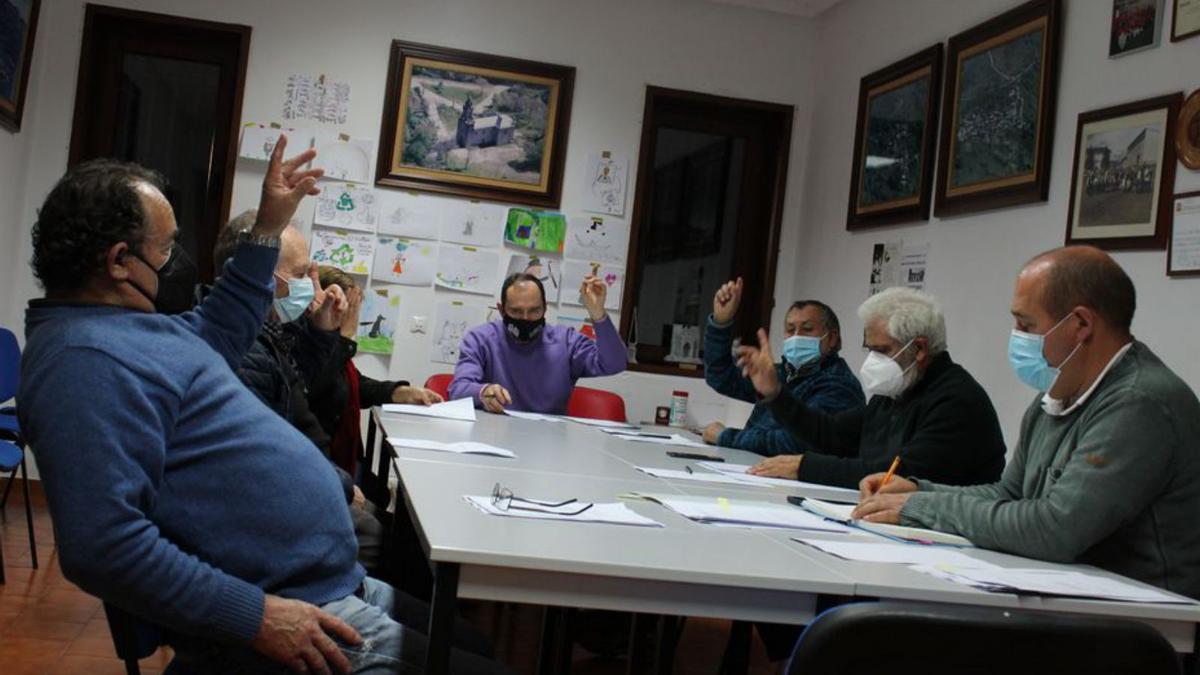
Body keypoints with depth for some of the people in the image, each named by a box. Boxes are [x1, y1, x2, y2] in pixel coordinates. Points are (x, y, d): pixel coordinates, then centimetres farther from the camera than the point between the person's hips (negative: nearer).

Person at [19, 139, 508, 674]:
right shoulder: (86, 360, -22)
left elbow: (218, 332, 31)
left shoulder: (109, 326, 13)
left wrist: (268, 228, 26)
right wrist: (256, 616, -26)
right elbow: (105, 547, -30)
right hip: (285, 617, -11)